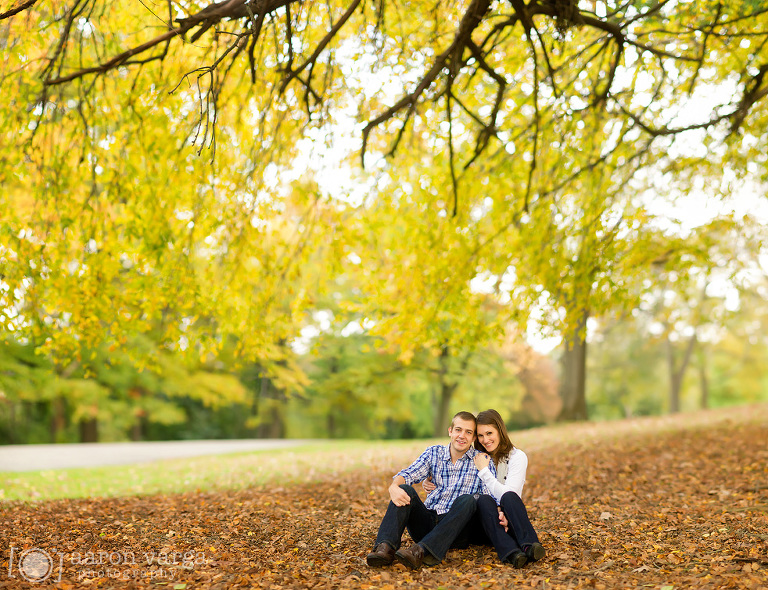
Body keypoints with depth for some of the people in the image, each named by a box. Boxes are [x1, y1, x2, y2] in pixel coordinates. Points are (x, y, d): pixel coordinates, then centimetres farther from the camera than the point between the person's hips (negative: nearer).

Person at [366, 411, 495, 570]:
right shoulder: (434, 453, 10)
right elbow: (408, 474, -4)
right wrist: (394, 487, -27)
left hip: (455, 528, -2)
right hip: (426, 524, 2)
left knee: (467, 500, -30)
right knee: (404, 490, -19)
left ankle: (421, 551, -46)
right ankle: (386, 548, -37)